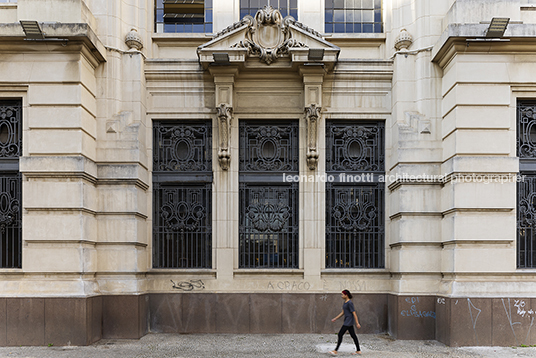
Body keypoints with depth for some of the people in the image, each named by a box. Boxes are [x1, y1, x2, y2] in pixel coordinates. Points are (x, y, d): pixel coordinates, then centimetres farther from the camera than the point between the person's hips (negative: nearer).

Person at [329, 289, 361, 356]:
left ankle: (335, 351, -7)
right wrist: (335, 318, 17)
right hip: (347, 321, 10)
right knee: (353, 335, 12)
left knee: (340, 334, -9)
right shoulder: (345, 302, 12)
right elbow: (343, 312, 19)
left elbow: (354, 313, -18)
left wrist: (357, 323, -19)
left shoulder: (350, 303, -16)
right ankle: (358, 350, 18)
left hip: (349, 321, -10)